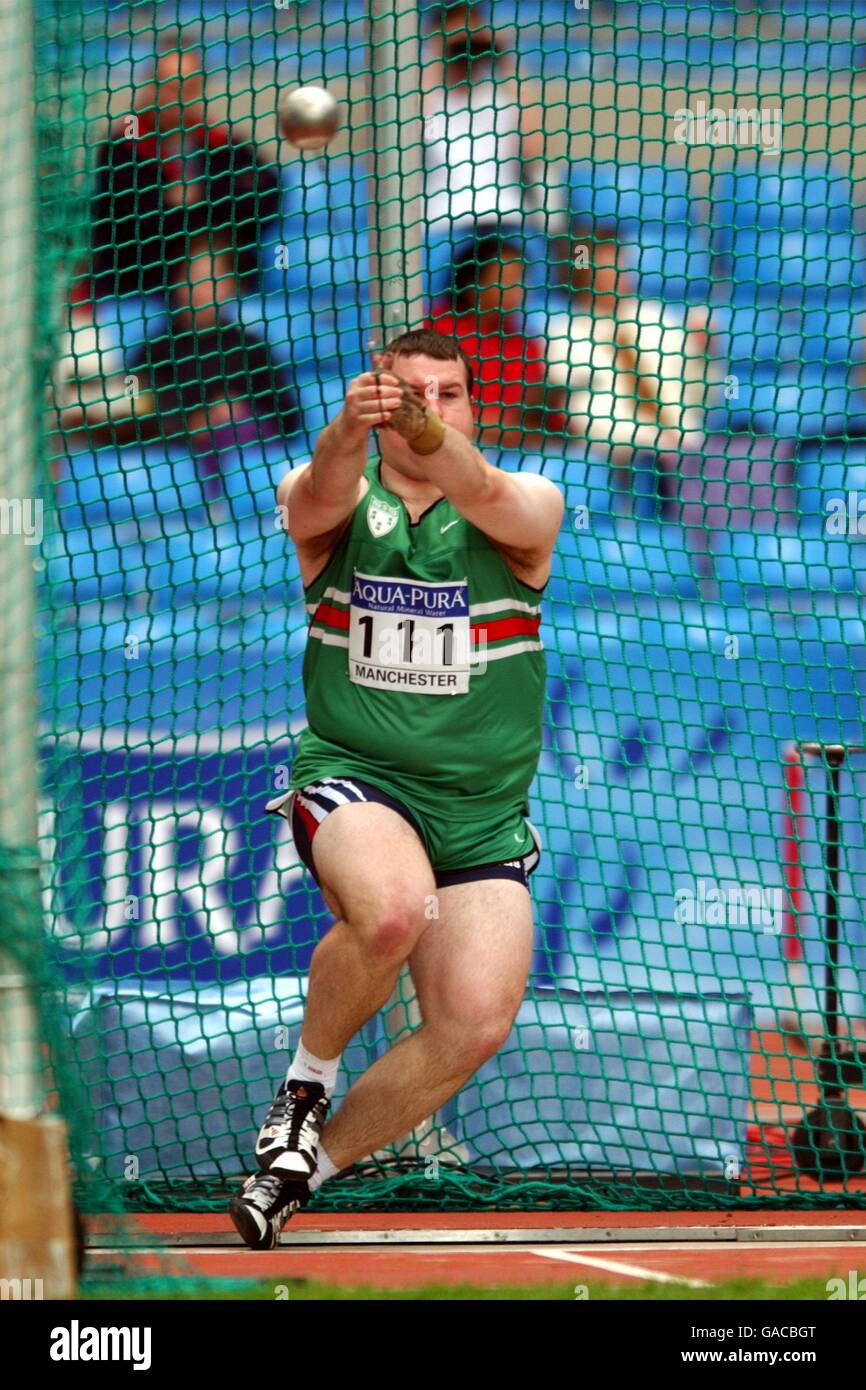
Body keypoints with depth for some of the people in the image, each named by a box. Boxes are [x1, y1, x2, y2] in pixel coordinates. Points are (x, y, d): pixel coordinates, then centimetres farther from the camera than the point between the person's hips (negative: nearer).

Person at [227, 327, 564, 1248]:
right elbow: (319, 495, -24)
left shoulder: (529, 510, 0)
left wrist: (425, 429, -47)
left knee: (474, 1025, -16)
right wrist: (350, 428, -48)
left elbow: (488, 496, -24)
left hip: (483, 819, 2)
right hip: (354, 785, -2)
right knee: (393, 907, -36)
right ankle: (307, 1082, -7)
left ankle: (311, 1161, 8)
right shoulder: (338, 506, 2)